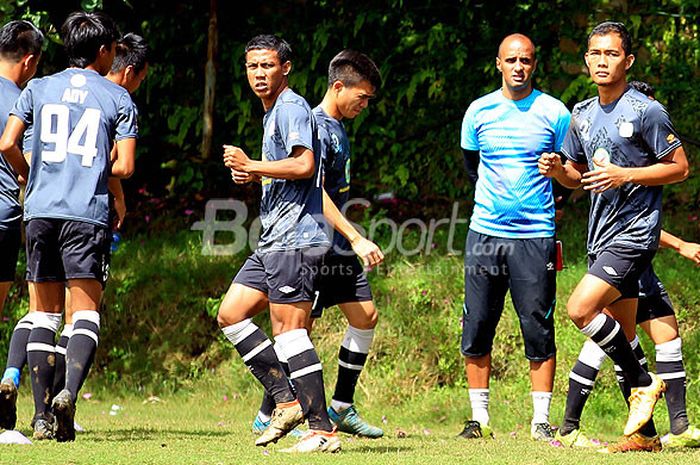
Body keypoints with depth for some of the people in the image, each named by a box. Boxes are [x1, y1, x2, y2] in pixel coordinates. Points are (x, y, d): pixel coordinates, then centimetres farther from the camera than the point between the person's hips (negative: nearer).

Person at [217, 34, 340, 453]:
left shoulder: (292, 108, -10)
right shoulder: (273, 112, 22)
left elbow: (304, 165, -23)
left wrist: (251, 166, -14)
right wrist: (255, 177, 15)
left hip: (295, 239, -11)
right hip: (275, 241, 11)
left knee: (290, 329, -12)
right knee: (231, 314, 11)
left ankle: (323, 429, -11)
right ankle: (287, 400, 11)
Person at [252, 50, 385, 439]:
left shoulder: (336, 127, 14)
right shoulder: (316, 129, -17)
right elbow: (314, 192, -26)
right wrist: (357, 239, -31)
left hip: (338, 247, 9)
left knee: (365, 315, 5)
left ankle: (342, 408, 12)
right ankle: (268, 416, 3)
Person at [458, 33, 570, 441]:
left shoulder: (554, 113, 1)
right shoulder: (479, 112, 8)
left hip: (536, 236, -2)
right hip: (485, 233, 2)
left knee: (539, 330, -4)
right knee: (477, 329, 2)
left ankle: (541, 421, 2)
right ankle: (480, 418, 12)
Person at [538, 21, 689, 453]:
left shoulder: (646, 112, -9)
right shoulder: (583, 115, 12)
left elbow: (680, 167, -8)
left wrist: (625, 175, -18)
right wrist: (557, 169, -1)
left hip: (635, 232, -8)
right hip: (601, 235, 8)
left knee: (580, 308, -21)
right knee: (622, 339, 8)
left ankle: (644, 382, -5)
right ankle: (644, 433, 14)